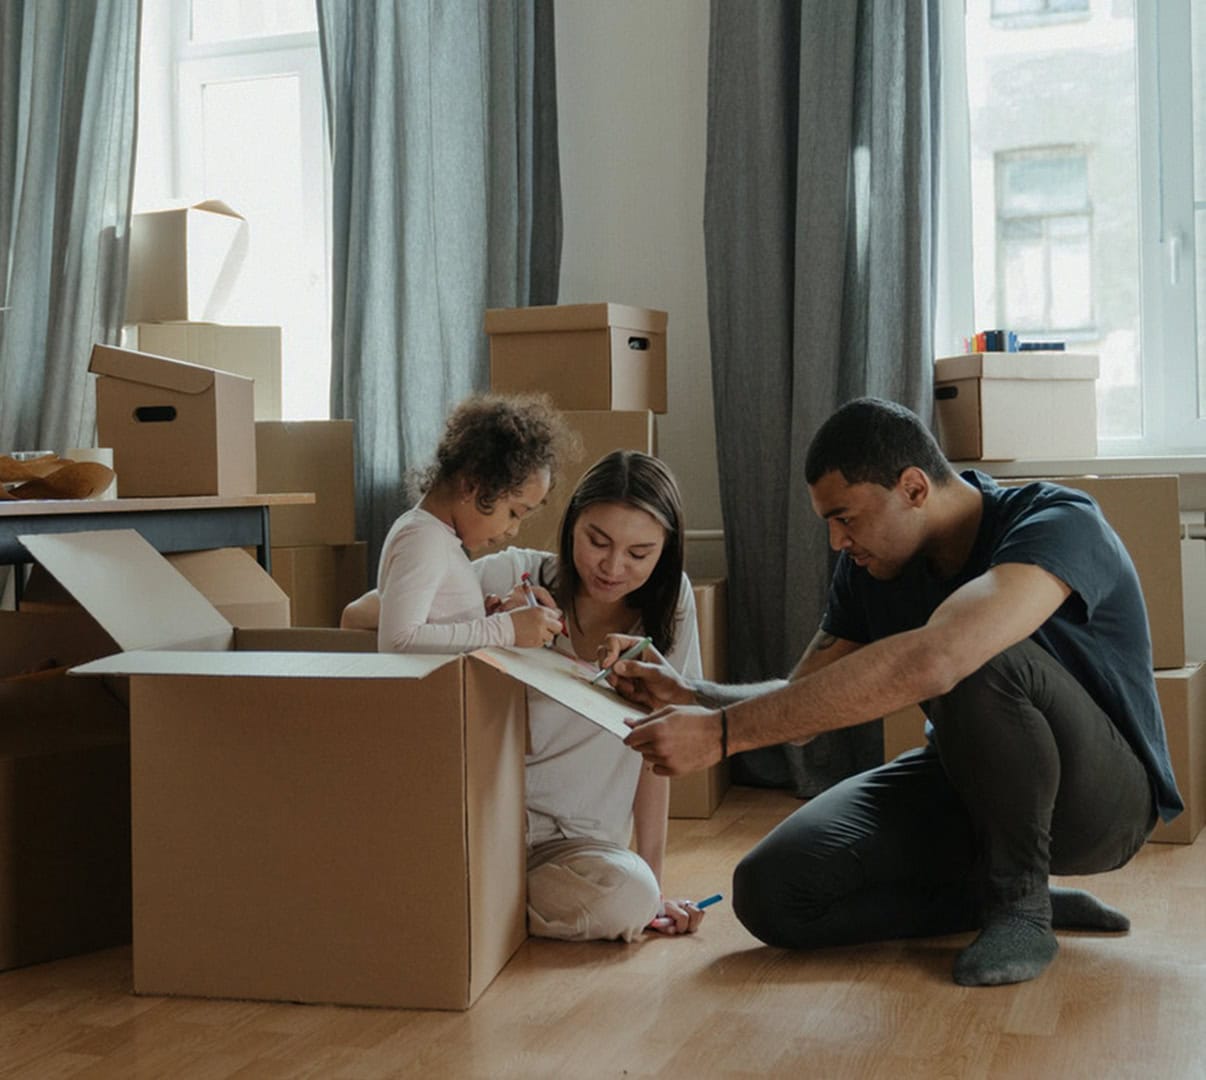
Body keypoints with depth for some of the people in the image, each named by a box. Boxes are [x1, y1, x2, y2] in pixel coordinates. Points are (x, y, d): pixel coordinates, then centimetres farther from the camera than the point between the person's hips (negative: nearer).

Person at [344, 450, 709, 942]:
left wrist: (654, 889, -1)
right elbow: (357, 617, -11)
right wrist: (487, 622, -24)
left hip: (574, 841, 2)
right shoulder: (514, 576, -7)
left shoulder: (668, 601, -1)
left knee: (630, 896, -31)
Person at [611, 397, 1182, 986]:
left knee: (979, 666, -38)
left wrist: (722, 732, -45)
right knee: (770, 892, -14)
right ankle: (1010, 894, 0)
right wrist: (690, 694, -19)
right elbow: (802, 700, 3)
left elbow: (928, 662, -45)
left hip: (1101, 792, -6)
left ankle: (1020, 901, -15)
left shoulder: (1060, 524, -28)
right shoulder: (869, 567, -4)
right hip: (965, 783, 7)